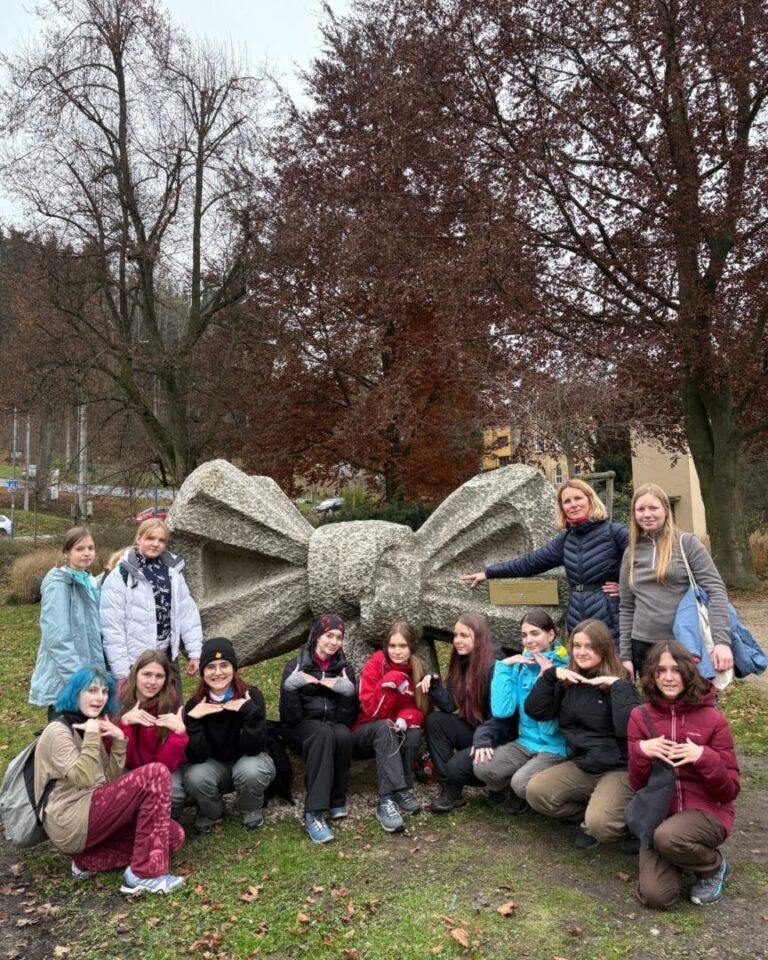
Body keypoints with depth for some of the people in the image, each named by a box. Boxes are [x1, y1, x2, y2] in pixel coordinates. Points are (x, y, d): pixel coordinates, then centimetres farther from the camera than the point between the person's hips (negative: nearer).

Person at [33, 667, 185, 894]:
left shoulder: (90, 726, 17)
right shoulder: (58, 731, -9)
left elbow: (110, 780, 11)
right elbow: (84, 779, -22)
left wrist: (119, 740, -1)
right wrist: (92, 735, -20)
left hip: (91, 814, 9)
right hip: (70, 823, -9)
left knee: (173, 835, -6)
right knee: (156, 774, -22)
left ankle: (89, 859, 0)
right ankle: (145, 874, -22)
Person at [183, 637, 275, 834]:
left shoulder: (252, 695, -21)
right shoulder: (195, 704, -15)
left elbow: (253, 748, -26)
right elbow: (196, 756, -21)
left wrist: (250, 711, -38)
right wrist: (192, 719, -32)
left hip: (248, 761, -1)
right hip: (214, 765, 1)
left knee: (250, 771, -35)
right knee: (195, 778, -31)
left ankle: (250, 810, 0)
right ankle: (209, 813, 4)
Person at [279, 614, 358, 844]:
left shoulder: (344, 668, 6)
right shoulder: (296, 665, -3)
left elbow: (347, 718, -1)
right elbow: (290, 717, -10)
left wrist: (348, 691, -17)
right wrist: (291, 687, -25)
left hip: (334, 725, 2)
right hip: (303, 727, -2)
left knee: (343, 735, -34)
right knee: (324, 733, -37)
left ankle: (336, 802, -21)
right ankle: (314, 813, -39)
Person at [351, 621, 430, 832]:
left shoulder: (417, 670, -3)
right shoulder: (374, 666, -15)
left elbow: (420, 709, -5)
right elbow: (371, 711, -21)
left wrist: (407, 718, -27)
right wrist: (390, 684, -32)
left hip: (397, 738, 3)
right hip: (366, 735, -3)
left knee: (414, 730, -29)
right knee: (384, 727, -36)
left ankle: (402, 790, -22)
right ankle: (386, 801, -45)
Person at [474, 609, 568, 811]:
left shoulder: (563, 668, -13)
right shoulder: (520, 665, 2)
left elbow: (550, 724, -20)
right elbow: (501, 710, -9)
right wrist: (504, 666, -11)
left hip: (555, 747, -4)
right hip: (525, 742, 5)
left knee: (521, 783, -28)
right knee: (482, 768, -18)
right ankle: (505, 790, 13)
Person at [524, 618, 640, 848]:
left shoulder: (618, 684, -9)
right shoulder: (568, 681, 5)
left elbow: (627, 728, -25)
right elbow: (535, 712, -3)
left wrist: (618, 686, -26)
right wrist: (550, 674, -10)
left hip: (619, 769, -5)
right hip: (581, 765, 5)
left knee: (599, 824, -28)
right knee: (536, 791, -17)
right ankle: (589, 814, 6)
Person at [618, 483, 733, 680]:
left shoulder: (687, 543, -2)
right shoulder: (632, 553, 8)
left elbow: (715, 590, -8)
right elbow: (626, 607, 10)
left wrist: (722, 640, -19)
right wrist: (625, 655, 6)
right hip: (644, 646, 3)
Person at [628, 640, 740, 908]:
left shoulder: (712, 719, -9)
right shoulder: (641, 717, -2)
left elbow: (729, 791, -7)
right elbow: (637, 785, 0)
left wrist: (705, 758, -25)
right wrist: (641, 751, -19)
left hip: (707, 813, -2)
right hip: (659, 813, 2)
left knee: (668, 836, -35)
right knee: (654, 896, -17)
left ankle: (714, 866, 0)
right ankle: (679, 857, 16)